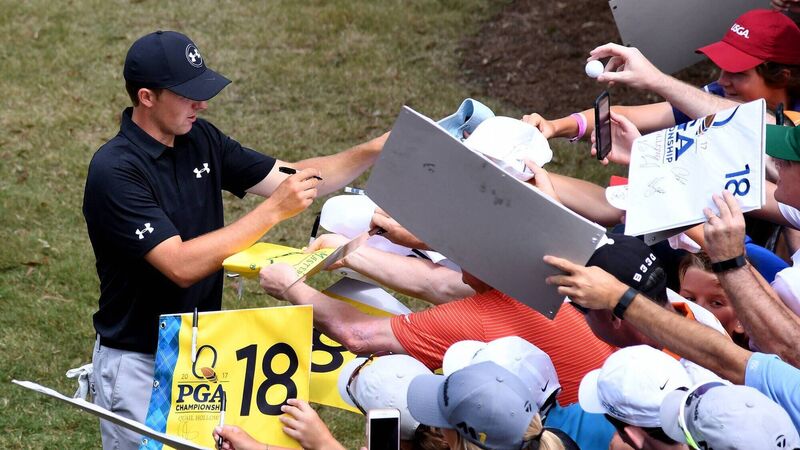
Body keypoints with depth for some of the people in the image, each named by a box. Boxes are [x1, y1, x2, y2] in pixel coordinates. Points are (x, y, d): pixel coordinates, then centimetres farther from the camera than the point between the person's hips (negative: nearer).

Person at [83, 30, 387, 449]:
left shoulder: (200, 140, 2)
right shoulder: (114, 171, -22)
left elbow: (292, 179, 7)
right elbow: (181, 266, -29)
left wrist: (373, 151, -8)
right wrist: (273, 210, -28)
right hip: (138, 363, -7)